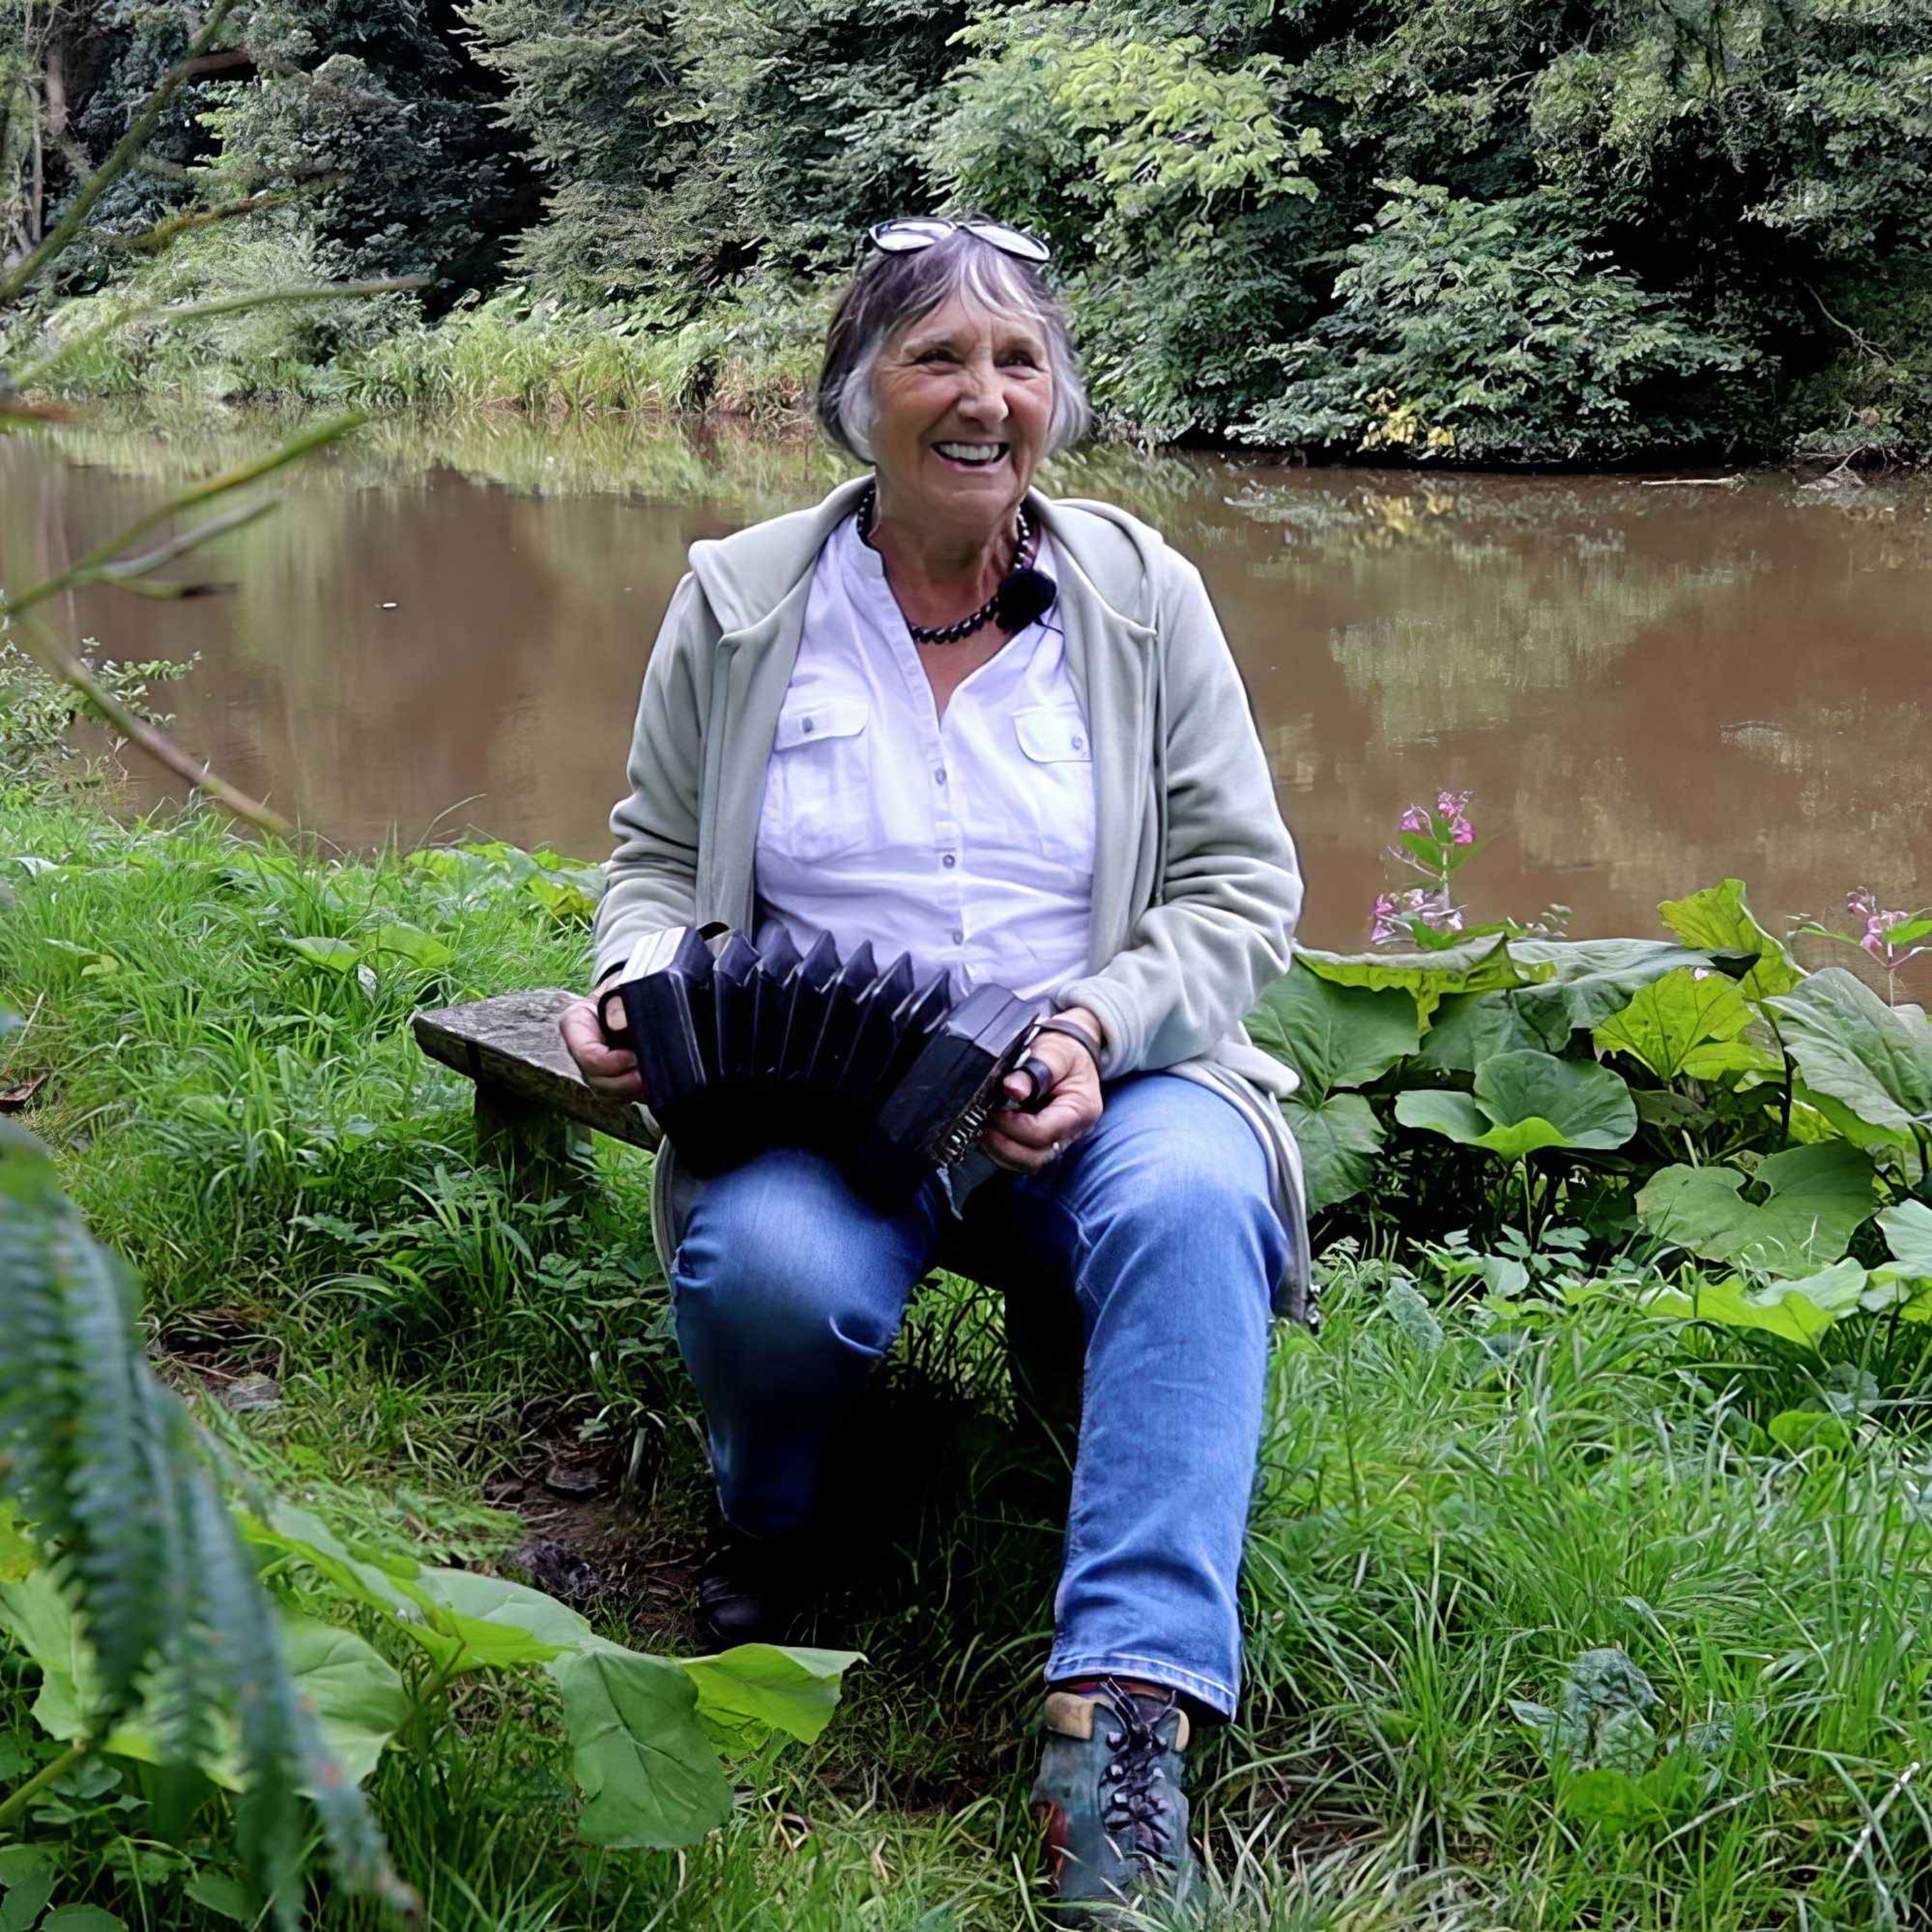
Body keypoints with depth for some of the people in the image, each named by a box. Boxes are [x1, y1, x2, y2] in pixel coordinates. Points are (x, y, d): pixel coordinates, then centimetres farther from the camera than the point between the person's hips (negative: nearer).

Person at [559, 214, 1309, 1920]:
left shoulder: (1140, 592, 5)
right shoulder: (740, 601, 6)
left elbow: (1242, 887, 4)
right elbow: (655, 858, 16)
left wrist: (1100, 1031, -14)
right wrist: (630, 991, -7)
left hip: (1098, 1087, 0)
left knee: (1192, 1201, -35)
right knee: (772, 1271, -34)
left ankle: (1123, 1713, -31)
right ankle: (769, 1527, 2)